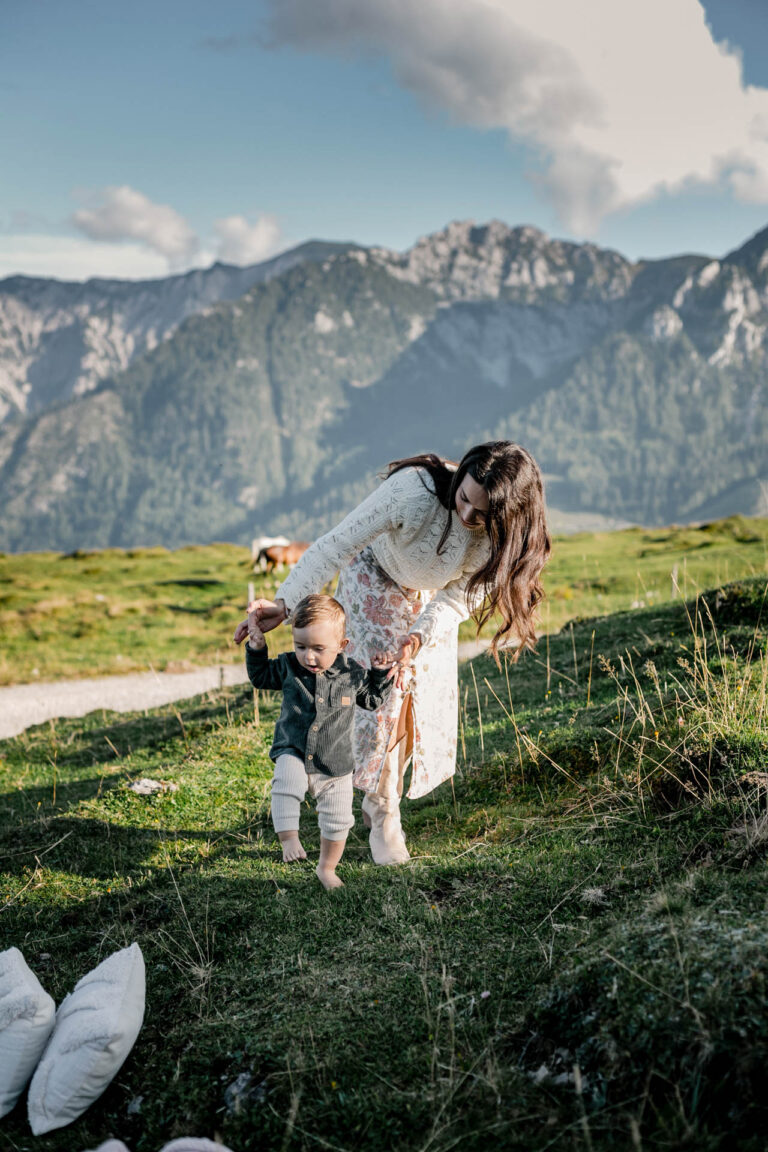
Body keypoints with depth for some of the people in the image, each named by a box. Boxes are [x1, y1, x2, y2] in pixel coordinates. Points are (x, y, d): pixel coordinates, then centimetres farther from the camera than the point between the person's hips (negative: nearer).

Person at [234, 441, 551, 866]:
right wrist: (284, 602, -46)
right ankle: (383, 820, 8)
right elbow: (337, 544, -38)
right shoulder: (415, 490, -43)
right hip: (375, 581, -3)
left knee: (425, 699, 4)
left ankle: (380, 796, 31)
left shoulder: (502, 539, -31)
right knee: (380, 693, -8)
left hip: (430, 601, 3)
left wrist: (417, 639, -40)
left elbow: (459, 597, -21)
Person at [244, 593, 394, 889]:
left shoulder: (352, 674, -8)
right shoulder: (288, 667, -7)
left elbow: (372, 699, 11)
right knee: (286, 784, -35)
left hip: (336, 765, 1)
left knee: (338, 821, 9)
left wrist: (381, 674, -5)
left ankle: (326, 868, 32)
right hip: (293, 753, -1)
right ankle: (289, 838, -24)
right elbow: (261, 676, 11)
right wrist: (256, 648, -2)